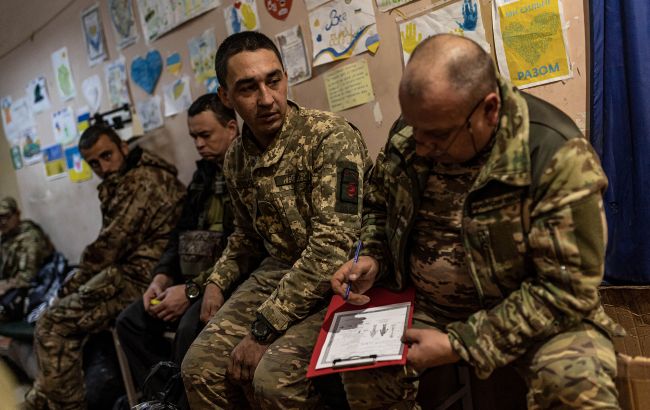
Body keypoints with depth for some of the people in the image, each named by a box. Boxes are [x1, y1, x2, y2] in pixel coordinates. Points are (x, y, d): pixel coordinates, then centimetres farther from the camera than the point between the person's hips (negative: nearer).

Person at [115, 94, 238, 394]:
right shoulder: (204, 174, 16)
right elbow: (183, 233, 19)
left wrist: (192, 290, -19)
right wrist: (162, 277, 3)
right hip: (194, 278, 9)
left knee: (190, 327, -31)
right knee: (131, 321, 3)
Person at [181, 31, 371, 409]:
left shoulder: (332, 137, -18)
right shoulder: (236, 158, 5)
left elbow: (333, 247, -26)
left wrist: (262, 328, -24)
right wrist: (218, 281, 6)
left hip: (337, 281, -6)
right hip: (277, 272, 6)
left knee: (273, 377, -26)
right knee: (202, 367, -7)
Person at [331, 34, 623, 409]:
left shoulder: (558, 156, -25)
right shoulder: (410, 133, -9)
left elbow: (567, 289, -23)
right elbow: (379, 206, 10)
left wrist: (461, 343, -26)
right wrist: (371, 258, -11)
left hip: (534, 313, -4)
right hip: (425, 303, 5)